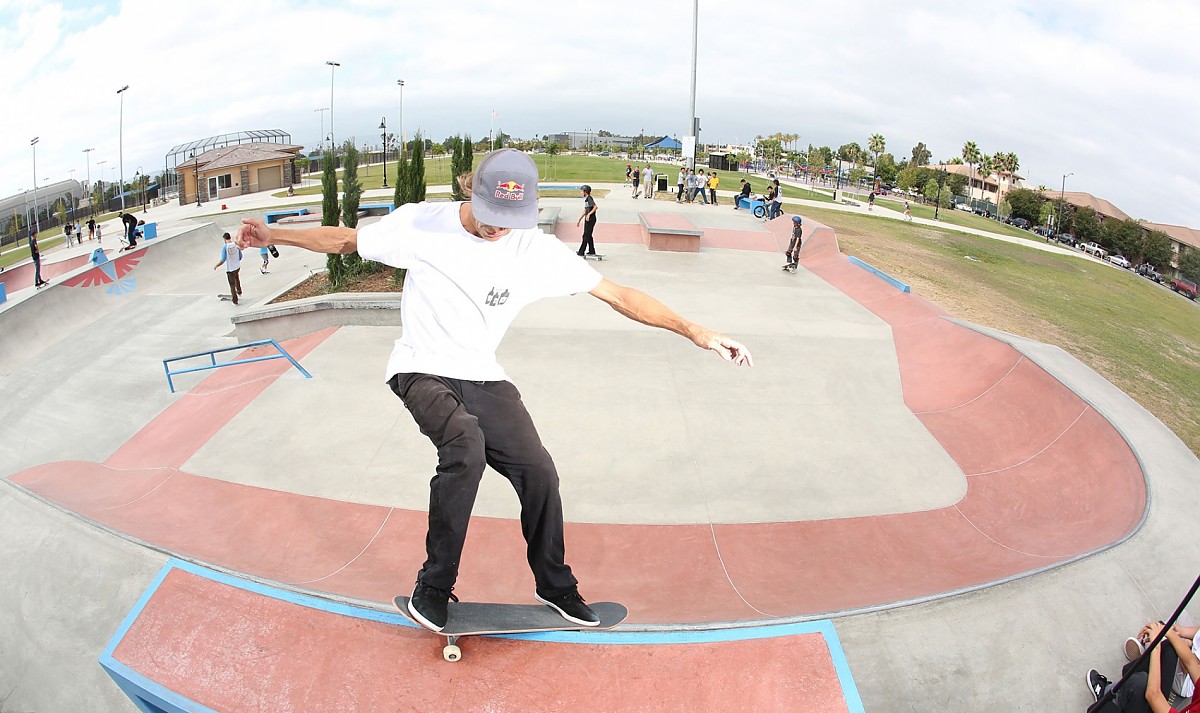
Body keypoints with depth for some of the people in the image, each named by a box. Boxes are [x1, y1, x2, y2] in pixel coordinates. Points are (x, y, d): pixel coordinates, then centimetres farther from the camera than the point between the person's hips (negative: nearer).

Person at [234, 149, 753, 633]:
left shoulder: (537, 250, -10)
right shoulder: (421, 224, -12)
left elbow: (616, 294, -9)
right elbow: (344, 240, 3)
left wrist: (695, 332, -12)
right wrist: (275, 235, -8)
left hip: (482, 377, 3)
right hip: (422, 371, -3)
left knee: (538, 471, -8)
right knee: (466, 444, -33)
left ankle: (554, 586, 20)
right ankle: (433, 587, -14)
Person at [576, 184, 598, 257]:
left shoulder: (589, 198, -13)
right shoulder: (586, 199, 17)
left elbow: (595, 207, -25)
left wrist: (589, 214, -32)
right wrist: (579, 220, 25)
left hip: (591, 219, -10)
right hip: (587, 219, 10)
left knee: (586, 236, -7)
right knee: (588, 235, 14)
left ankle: (581, 252, -6)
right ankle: (592, 251, 20)